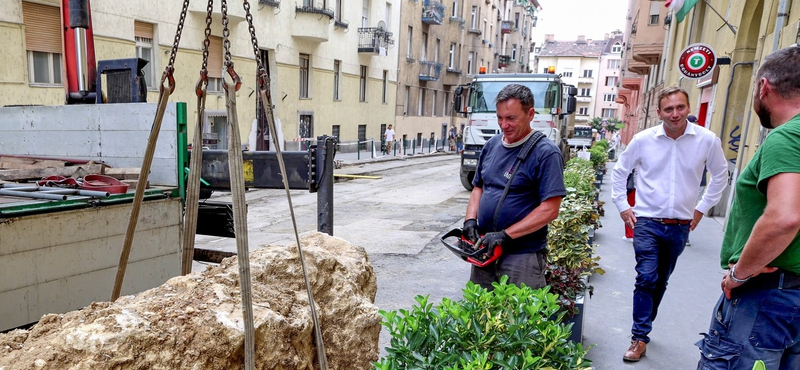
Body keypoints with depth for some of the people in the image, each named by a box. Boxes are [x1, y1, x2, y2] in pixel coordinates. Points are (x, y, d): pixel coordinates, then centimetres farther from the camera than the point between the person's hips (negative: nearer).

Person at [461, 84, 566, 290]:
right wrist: (470, 220, -2)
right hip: (486, 249, 7)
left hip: (522, 257, -6)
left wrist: (505, 234, -21)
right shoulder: (491, 145, 7)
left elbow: (549, 210, -18)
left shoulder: (545, 153, -13)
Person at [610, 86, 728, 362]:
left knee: (661, 281, 14)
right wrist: (622, 206, 3)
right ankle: (640, 338, 2)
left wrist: (702, 208, 9)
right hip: (647, 223, -2)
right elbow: (619, 171, 6)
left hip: (680, 226, 2)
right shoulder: (643, 140, -7)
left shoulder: (707, 140, -6)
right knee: (646, 279, -8)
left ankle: (643, 326, 32)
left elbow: (720, 175, 11)